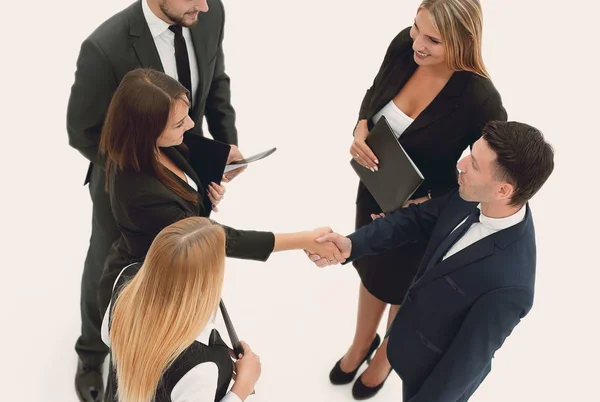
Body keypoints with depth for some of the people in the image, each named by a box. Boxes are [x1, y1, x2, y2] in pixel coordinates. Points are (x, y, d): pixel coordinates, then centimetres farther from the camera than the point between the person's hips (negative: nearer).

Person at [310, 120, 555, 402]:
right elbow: (416, 219, -5)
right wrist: (352, 245, -18)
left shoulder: (508, 285, -40)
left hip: (439, 373, -6)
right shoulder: (473, 198, -21)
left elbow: (465, 363, -28)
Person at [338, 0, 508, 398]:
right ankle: (361, 342, 60)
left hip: (424, 213, -5)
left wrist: (423, 204, -26)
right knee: (371, 268, 29)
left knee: (401, 285, 23)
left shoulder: (480, 99, -34)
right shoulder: (404, 44, -19)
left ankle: (386, 355, 57)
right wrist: (360, 129, -18)